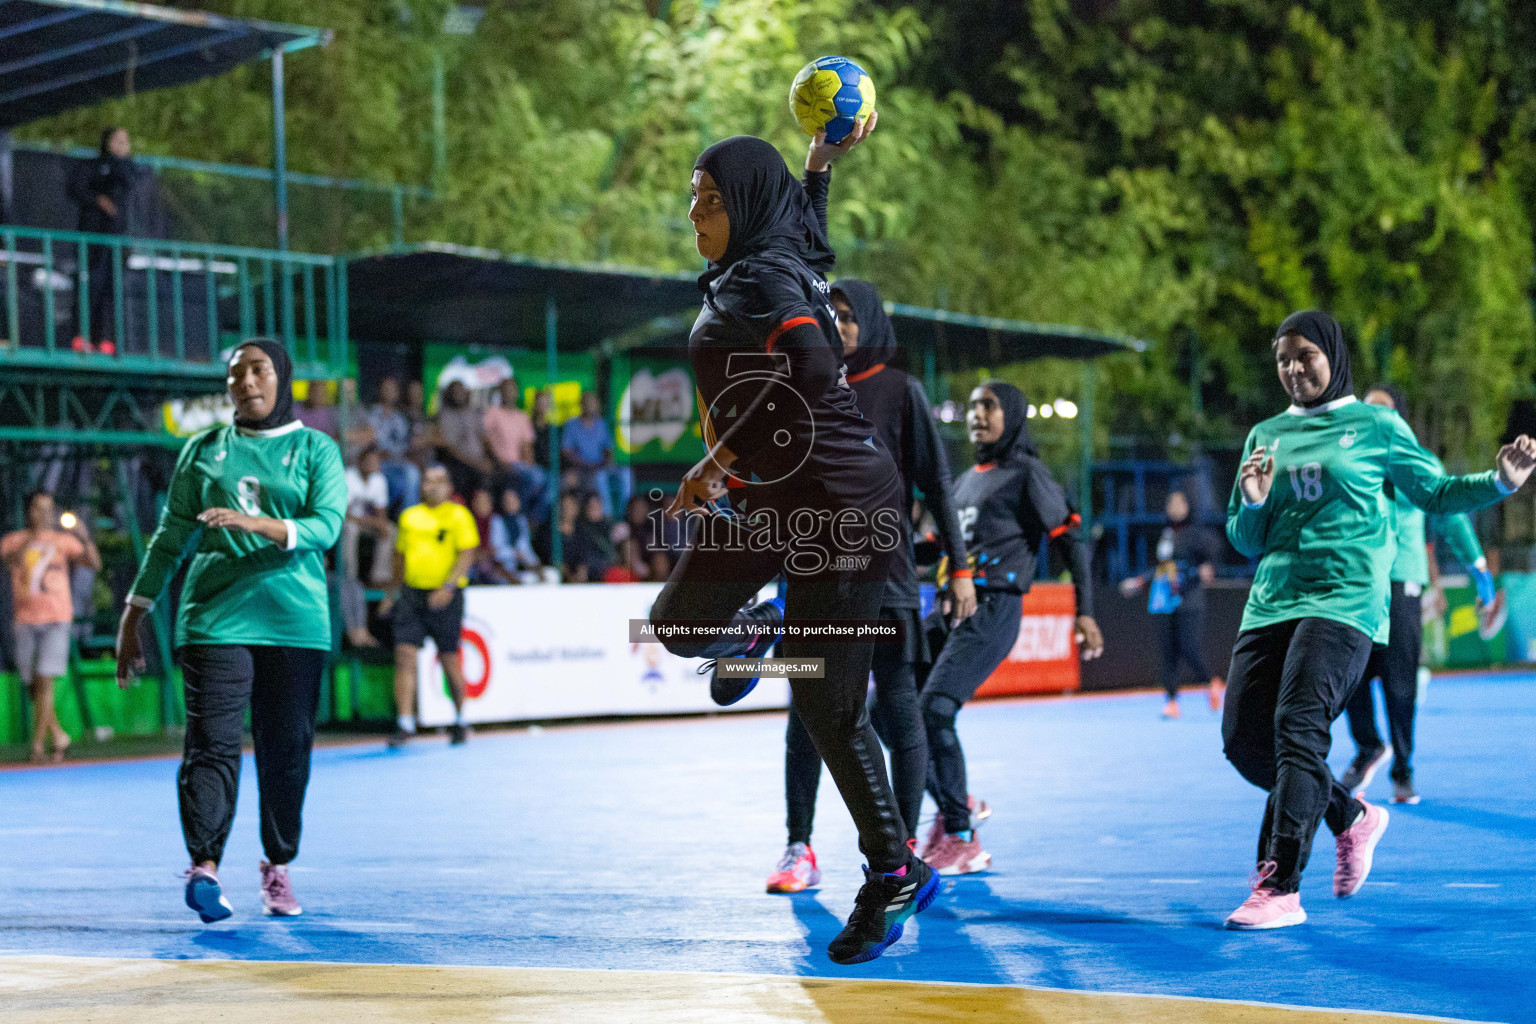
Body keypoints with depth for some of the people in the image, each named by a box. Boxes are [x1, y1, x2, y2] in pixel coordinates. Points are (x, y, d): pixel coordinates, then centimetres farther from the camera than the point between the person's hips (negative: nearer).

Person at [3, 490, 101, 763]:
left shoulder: (63, 541, 8)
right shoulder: (14, 540, 8)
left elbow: (94, 565, -2)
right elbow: (12, 559, -13)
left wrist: (84, 538, -16)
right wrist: (32, 536, -25)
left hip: (56, 620, -2)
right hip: (25, 620, 2)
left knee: (45, 681, -12)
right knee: (33, 685, 6)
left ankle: (38, 744, -10)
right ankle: (58, 736, 22)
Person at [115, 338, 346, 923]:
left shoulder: (316, 450, 9)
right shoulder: (203, 451, 14)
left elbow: (326, 526, -6)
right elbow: (171, 537, 16)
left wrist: (256, 523, -23)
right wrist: (132, 619, 12)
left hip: (295, 622, 0)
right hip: (214, 616, 0)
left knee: (286, 748, 2)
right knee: (211, 741, -13)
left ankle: (278, 867, 16)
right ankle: (204, 866, -23)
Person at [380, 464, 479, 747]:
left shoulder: (458, 515, -1)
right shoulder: (409, 517, 13)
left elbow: (466, 554, -9)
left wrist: (448, 587, -21)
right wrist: (391, 594, 21)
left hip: (445, 596, -4)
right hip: (411, 594, 4)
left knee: (449, 660, 3)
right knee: (404, 656, -8)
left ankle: (459, 721, 22)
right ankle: (404, 726, -8)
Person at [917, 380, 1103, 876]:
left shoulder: (1026, 473, 0)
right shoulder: (966, 480, 22)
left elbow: (1069, 538, -4)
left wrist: (1084, 610, -11)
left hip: (994, 608, -8)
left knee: (934, 709, -21)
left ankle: (962, 841, -14)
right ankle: (953, 807, 18)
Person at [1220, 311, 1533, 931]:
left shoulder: (1376, 426, 6)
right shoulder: (1266, 436, 17)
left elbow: (1435, 494, 13)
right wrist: (1252, 504, -2)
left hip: (1344, 600, -5)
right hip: (1272, 602, 6)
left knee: (1297, 726, -21)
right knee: (1244, 740, 0)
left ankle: (1280, 889, -21)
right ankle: (1351, 817, 25)